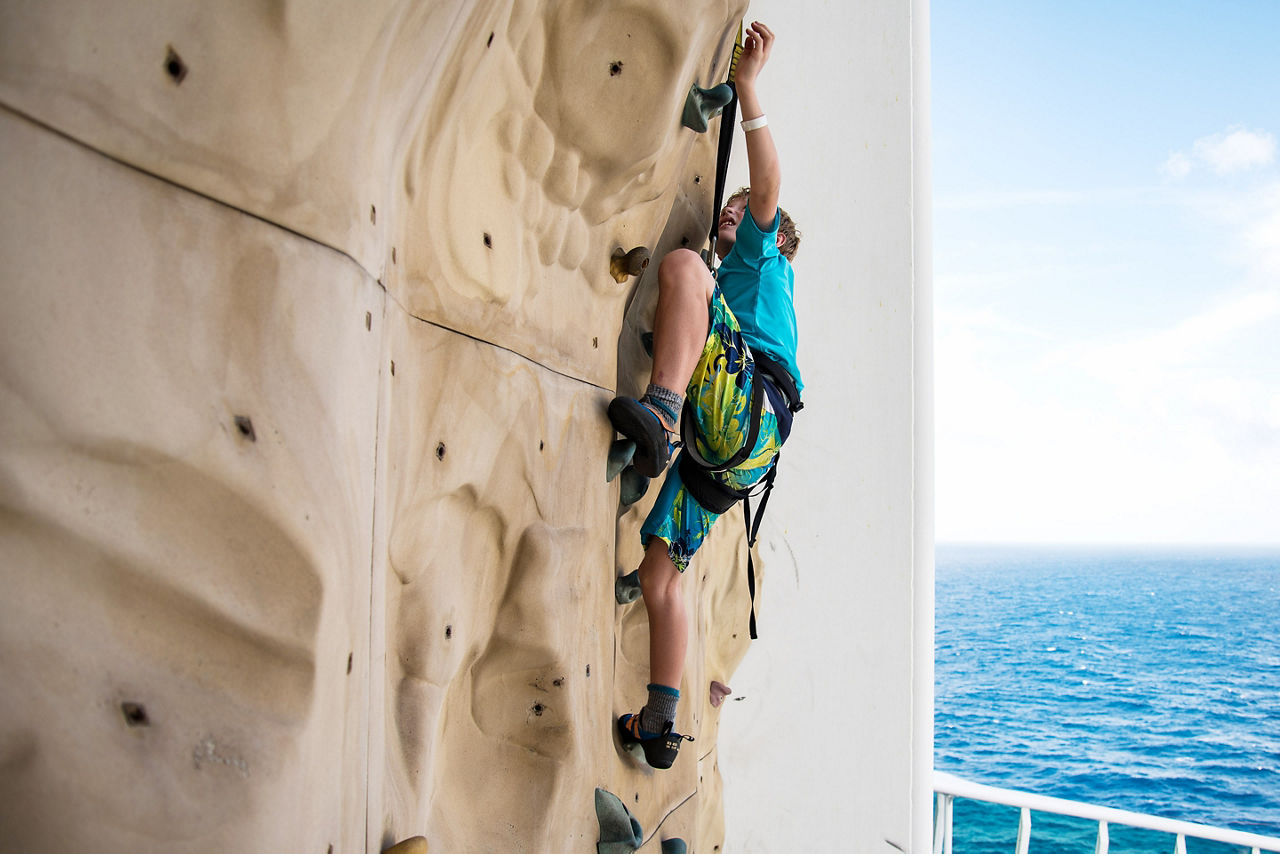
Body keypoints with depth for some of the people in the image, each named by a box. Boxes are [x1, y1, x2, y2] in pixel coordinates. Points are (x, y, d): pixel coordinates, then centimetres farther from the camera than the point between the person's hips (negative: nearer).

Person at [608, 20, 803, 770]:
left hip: (748, 418, -8)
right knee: (661, 575, 4)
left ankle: (659, 411, -38)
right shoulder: (724, 282, 40)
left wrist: (749, 85, -4)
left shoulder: (763, 259, 19)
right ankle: (662, 723, 9)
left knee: (683, 263, -21)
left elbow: (768, 187, 1)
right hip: (715, 451, 8)